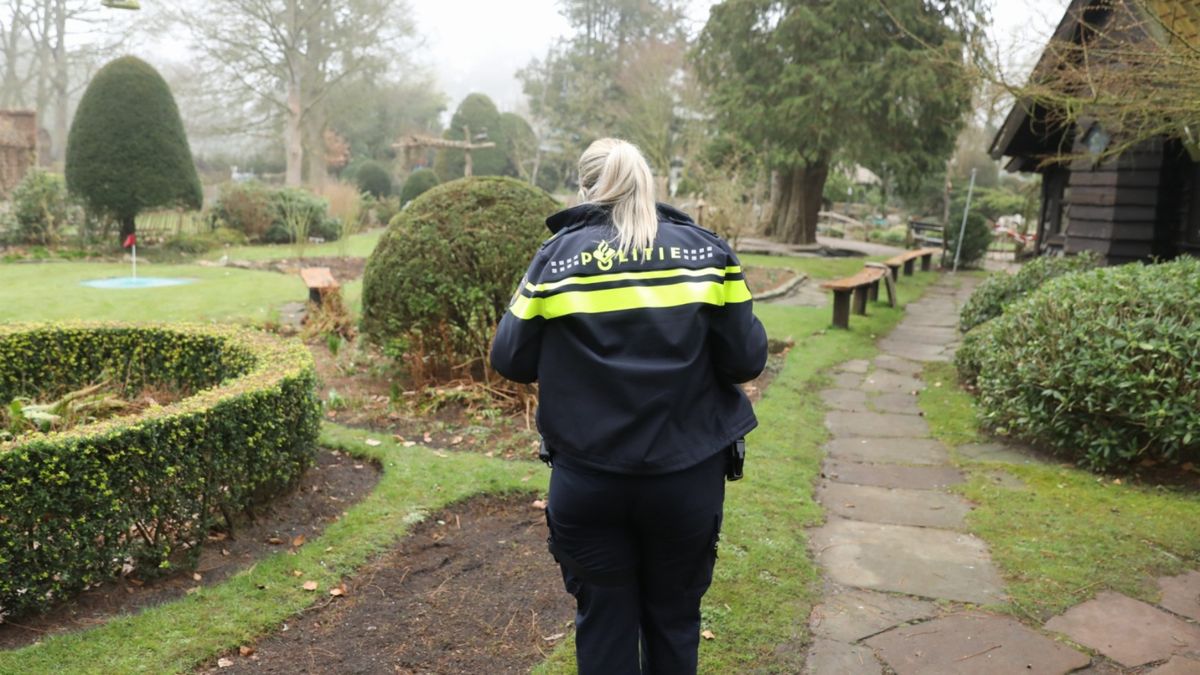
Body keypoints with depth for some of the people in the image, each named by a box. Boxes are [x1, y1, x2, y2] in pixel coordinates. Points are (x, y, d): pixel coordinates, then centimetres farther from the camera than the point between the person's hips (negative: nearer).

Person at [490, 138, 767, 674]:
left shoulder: (555, 256, -2)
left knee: (603, 621, 17)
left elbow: (510, 361, -1)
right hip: (687, 475, 1)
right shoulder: (705, 250, -1)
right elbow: (746, 360, -4)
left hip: (588, 479, 0)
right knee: (674, 619, 20)